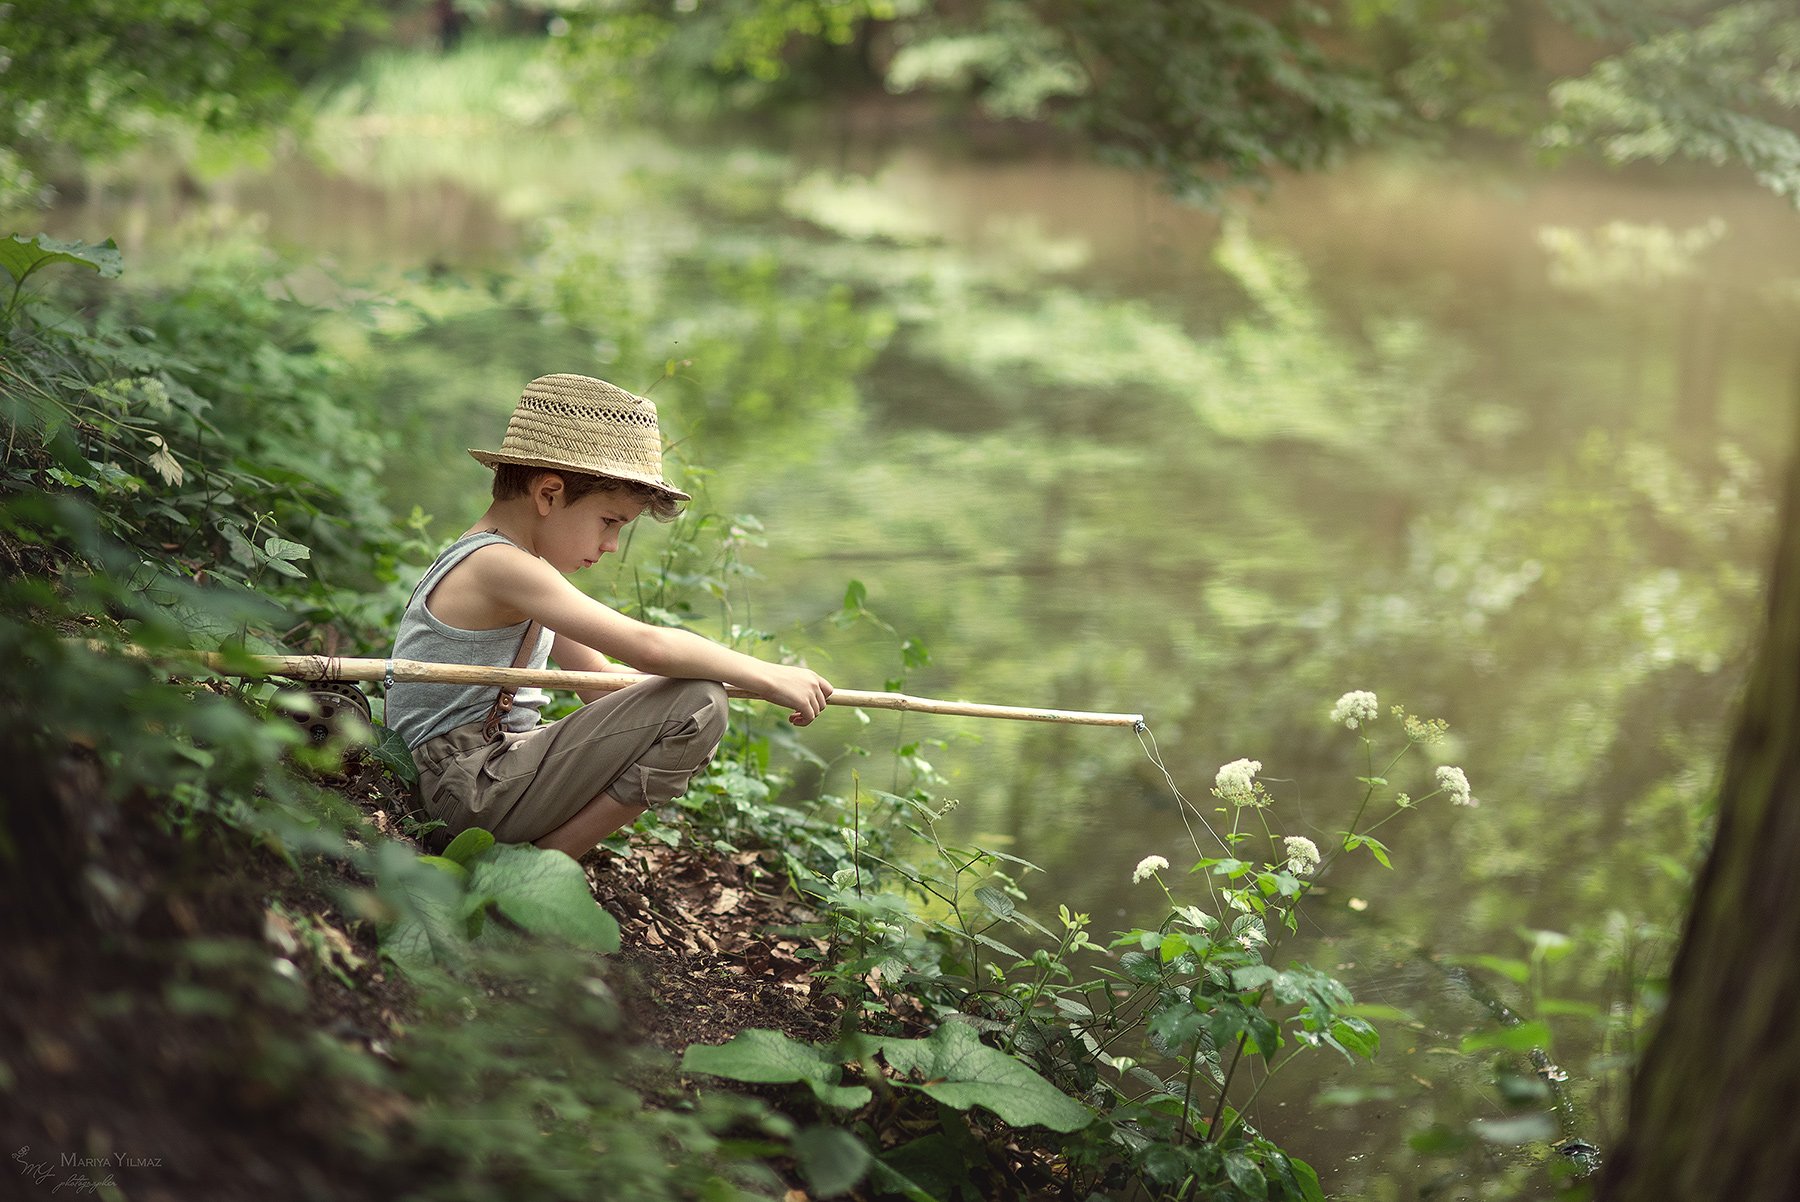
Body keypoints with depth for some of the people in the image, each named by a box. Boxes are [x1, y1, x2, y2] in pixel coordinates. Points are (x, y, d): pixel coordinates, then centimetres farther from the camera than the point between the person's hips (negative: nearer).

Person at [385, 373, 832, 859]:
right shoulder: (500, 565, -17)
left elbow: (599, 676, 17)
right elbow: (647, 647, -26)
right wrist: (768, 677, -16)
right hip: (470, 791, -11)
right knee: (697, 706, -19)